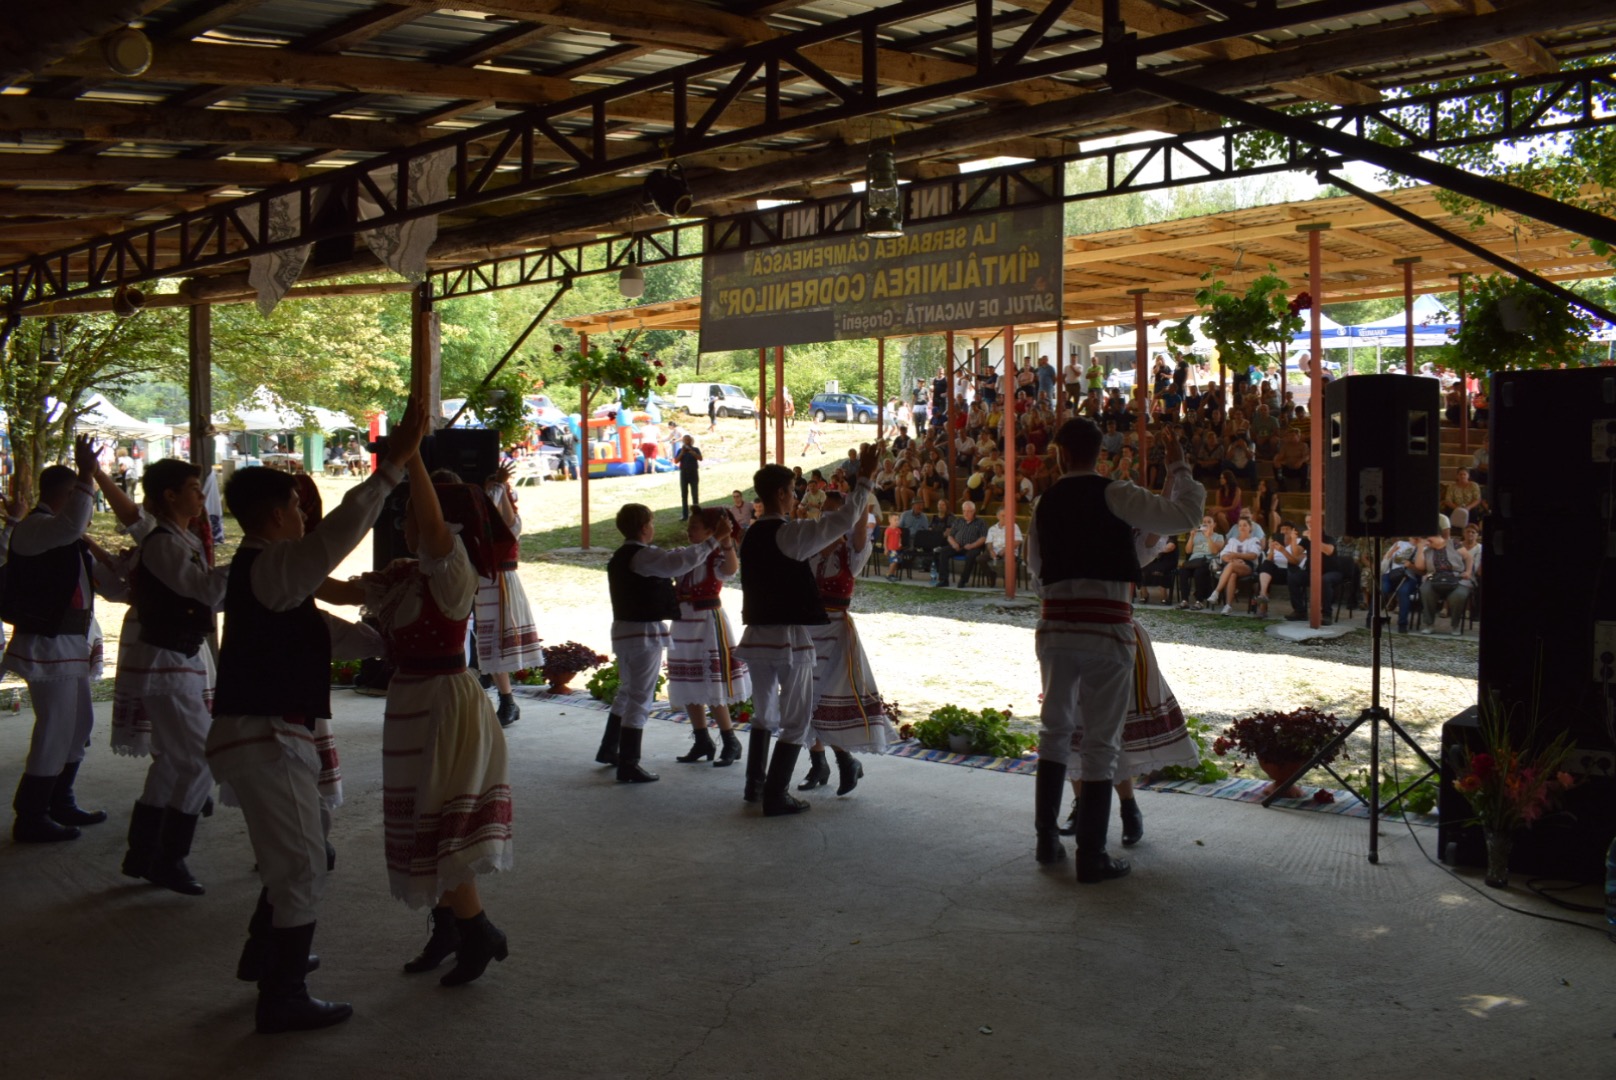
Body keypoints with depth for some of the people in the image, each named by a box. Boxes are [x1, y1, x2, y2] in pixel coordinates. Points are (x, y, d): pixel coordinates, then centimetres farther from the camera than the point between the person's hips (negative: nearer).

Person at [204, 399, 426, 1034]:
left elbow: (325, 632, 22)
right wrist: (392, 467, -32)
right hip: (266, 738, -11)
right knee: (302, 869, -3)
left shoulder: (263, 572, 17)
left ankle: (266, 954, 43)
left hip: (265, 736, 11)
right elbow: (336, 536, -32)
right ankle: (283, 999, 6)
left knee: (292, 858, 26)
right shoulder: (270, 566, -15)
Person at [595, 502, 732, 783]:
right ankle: (628, 766, 0)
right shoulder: (643, 555, -18)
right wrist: (715, 538, -29)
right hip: (644, 633, -10)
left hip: (623, 630, 10)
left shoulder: (620, 557, 12)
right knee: (640, 700, -3)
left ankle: (609, 749, 36)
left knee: (626, 693, 24)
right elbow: (680, 562, -33)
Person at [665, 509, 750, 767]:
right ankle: (702, 742, 23)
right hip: (685, 625, 8)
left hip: (708, 622, -8)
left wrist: (726, 543, -50)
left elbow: (730, 570, -37)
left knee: (712, 690, -6)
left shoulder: (716, 556, -13)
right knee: (689, 690, 12)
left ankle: (731, 743, 5)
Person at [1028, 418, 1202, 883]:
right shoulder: (1113, 495, -6)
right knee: (1101, 744, 2)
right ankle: (1091, 858, 6)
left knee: (1055, 732, 18)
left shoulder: (1046, 503, 8)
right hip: (1107, 631, -4)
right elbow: (1184, 515, -13)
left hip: (1055, 628, 4)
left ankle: (1047, 840, 24)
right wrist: (1178, 467, 1)